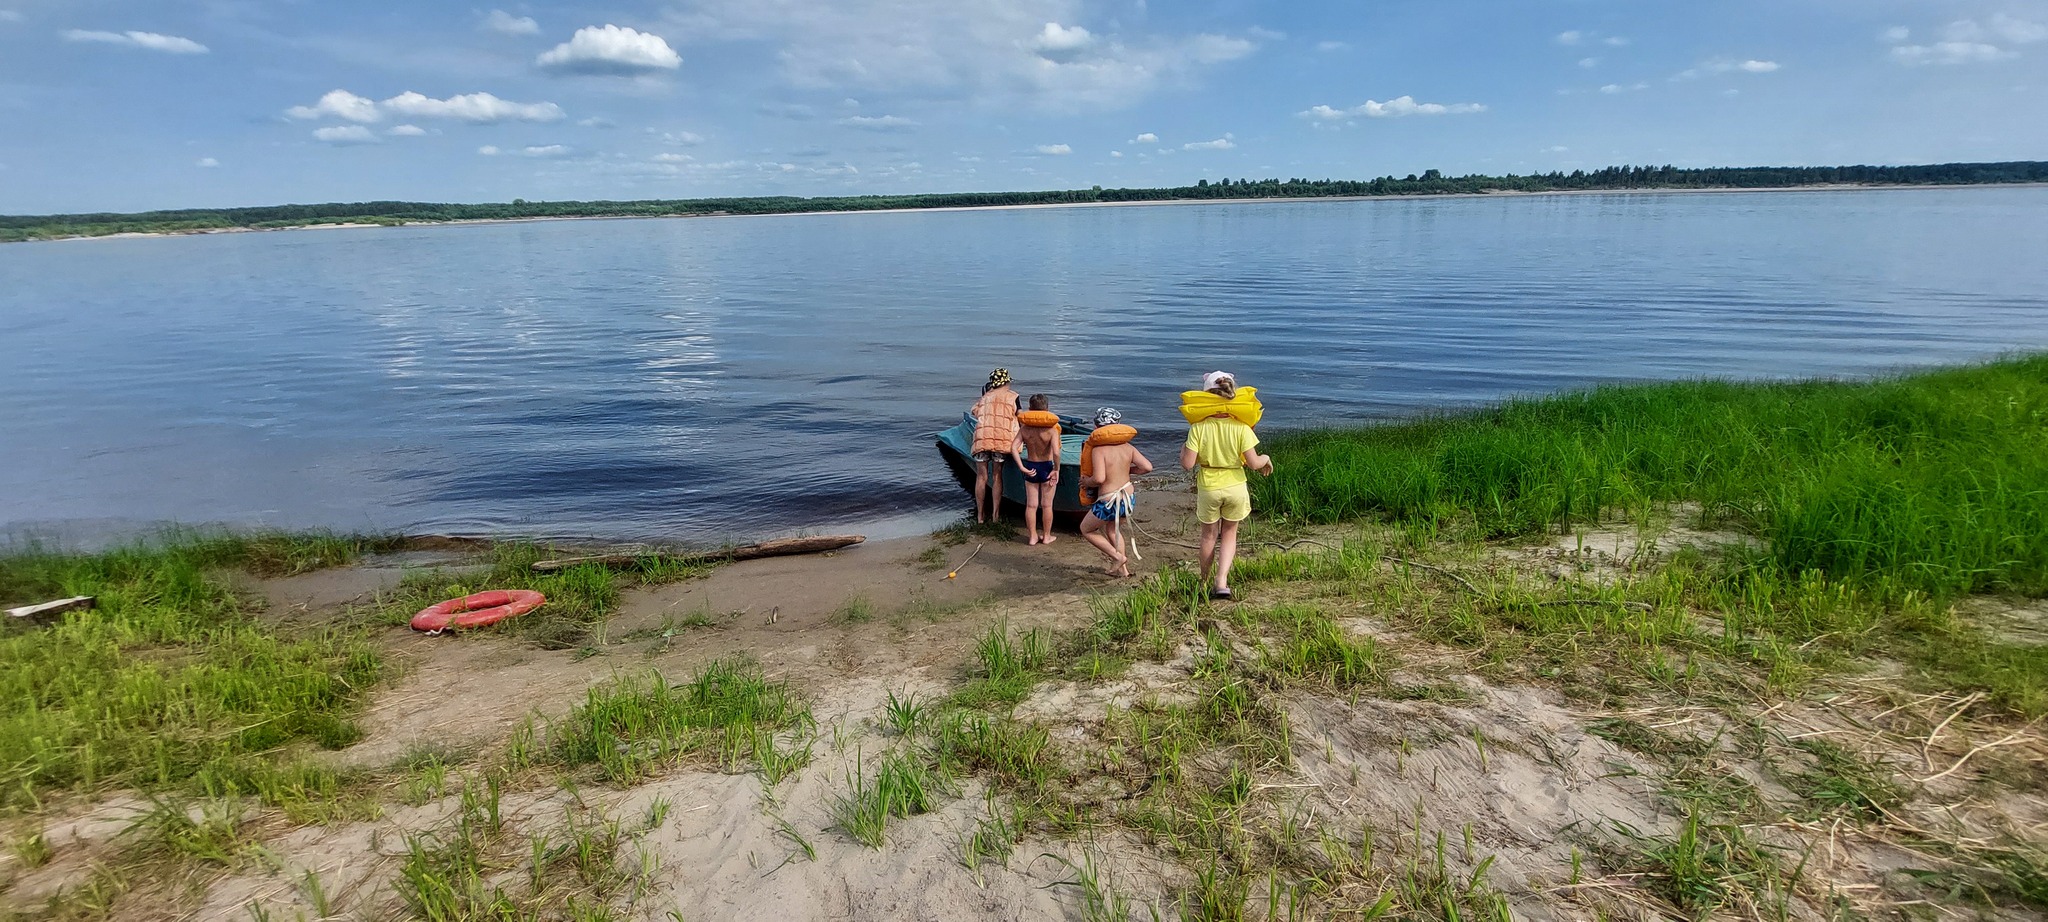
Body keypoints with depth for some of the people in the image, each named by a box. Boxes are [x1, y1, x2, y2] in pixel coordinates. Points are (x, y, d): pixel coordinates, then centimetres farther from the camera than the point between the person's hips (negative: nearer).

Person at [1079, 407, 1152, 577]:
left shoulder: (1098, 449, -17)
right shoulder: (1127, 447, 0)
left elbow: (1099, 478, -28)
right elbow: (1148, 466, -3)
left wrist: (1086, 481, -7)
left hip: (1108, 502, -6)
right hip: (1129, 498, 6)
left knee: (1086, 529, 19)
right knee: (1112, 528, 32)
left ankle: (1117, 557, 9)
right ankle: (1122, 569, 34)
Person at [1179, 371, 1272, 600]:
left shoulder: (1198, 428, -15)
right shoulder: (1241, 428, -13)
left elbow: (1188, 464, -15)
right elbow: (1253, 463, -13)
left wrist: (1183, 450, 6)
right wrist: (1266, 459, 9)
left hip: (1208, 487, 0)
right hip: (1235, 487, 1)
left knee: (1209, 535, 19)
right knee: (1229, 534, 19)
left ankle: (1205, 582, 32)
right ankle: (1222, 581, 4)